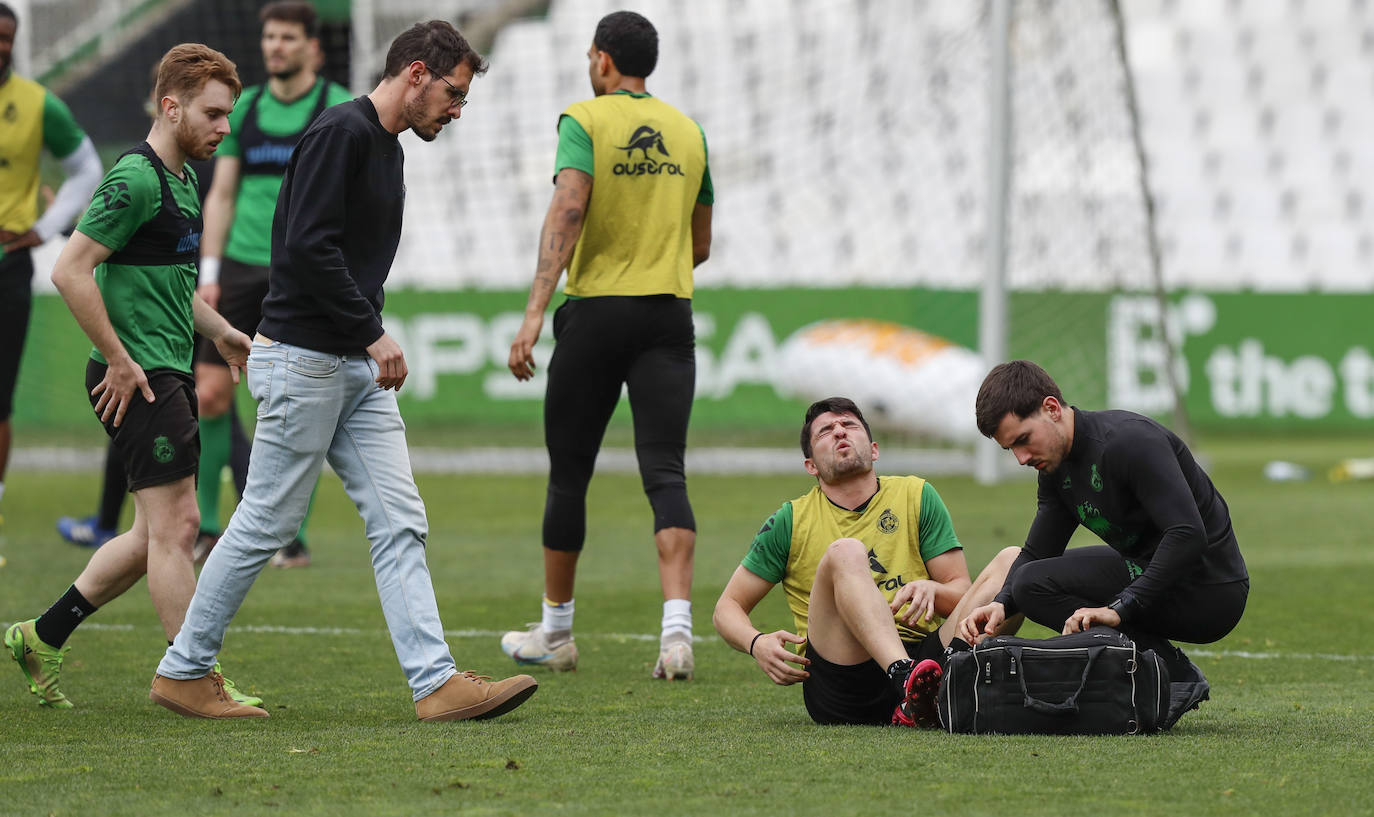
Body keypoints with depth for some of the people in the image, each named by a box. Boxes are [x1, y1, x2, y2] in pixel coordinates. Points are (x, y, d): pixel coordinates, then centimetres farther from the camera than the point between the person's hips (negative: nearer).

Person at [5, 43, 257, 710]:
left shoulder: (182, 178, 16)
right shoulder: (135, 180, -15)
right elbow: (71, 271, -22)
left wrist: (221, 332, 20)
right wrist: (120, 360, -19)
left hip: (169, 374, 10)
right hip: (137, 379, -10)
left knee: (156, 532, 12)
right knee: (174, 526, -7)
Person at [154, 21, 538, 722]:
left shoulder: (388, 148, 16)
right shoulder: (341, 133, -14)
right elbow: (308, 246, -23)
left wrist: (371, 340, 15)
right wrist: (374, 334, -19)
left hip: (358, 370, 9)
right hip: (302, 364, -9)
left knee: (400, 524, 0)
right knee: (265, 526, -1)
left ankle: (436, 683, -5)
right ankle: (183, 670, 11)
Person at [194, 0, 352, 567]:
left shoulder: (339, 109, -1)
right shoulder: (243, 109, 11)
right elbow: (221, 193, 14)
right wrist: (209, 273, 6)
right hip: (241, 266, 4)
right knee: (210, 393, -1)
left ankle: (294, 537, 4)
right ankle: (206, 524, 11)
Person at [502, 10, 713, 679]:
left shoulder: (584, 121, -3)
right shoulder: (687, 132, 12)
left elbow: (567, 210, -18)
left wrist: (534, 313, -22)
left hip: (595, 311, -3)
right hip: (669, 316, 3)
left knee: (568, 474, 9)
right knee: (665, 473, -4)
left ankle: (555, 632, 20)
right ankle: (676, 628, -22)